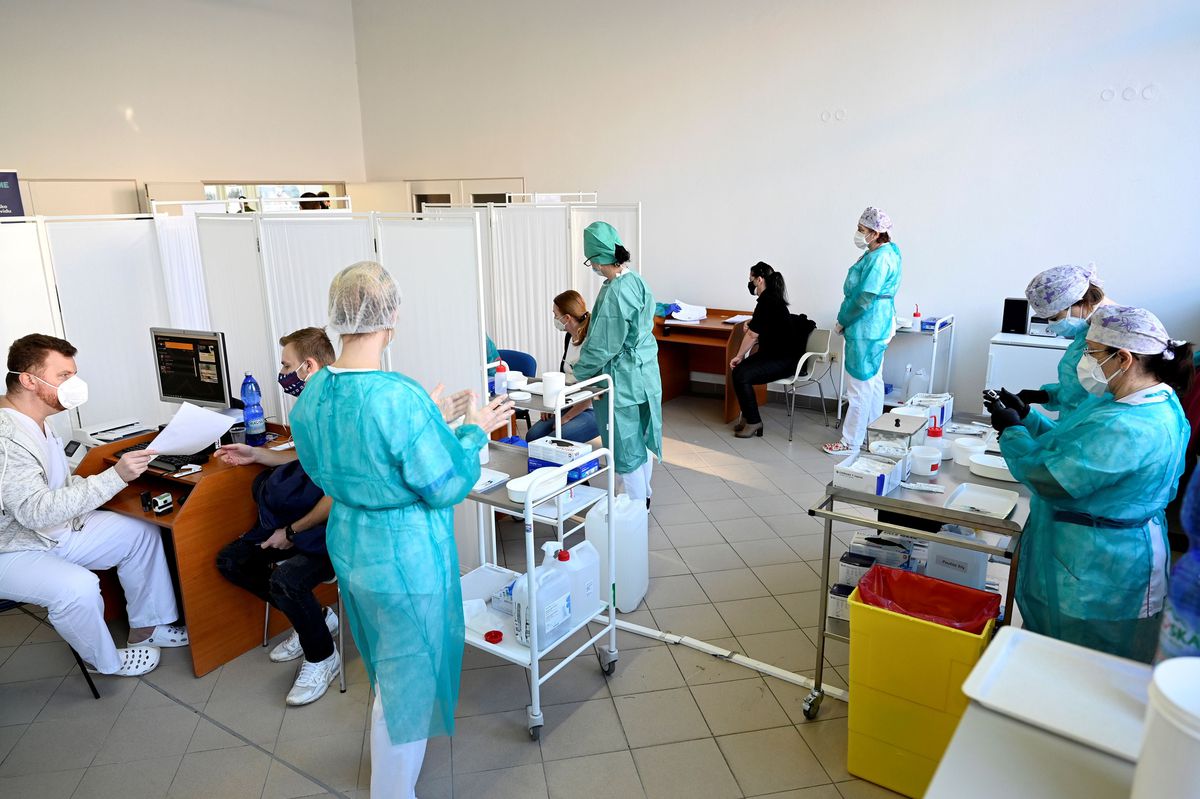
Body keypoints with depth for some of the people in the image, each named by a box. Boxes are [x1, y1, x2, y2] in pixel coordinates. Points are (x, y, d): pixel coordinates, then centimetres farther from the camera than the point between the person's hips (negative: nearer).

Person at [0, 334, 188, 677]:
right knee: (79, 586, -32)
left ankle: (145, 628, 14)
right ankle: (105, 661, -2)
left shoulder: (35, 421, 3)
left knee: (143, 533, 3)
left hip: (55, 530, 10)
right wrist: (115, 477, -39)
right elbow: (36, 511, -36)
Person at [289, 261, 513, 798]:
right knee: (408, 680, 13)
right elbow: (445, 487, -22)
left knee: (386, 665, 32)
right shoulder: (401, 398, -30)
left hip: (347, 548, 9)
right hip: (407, 561, -8)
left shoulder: (311, 395, -5)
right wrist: (474, 431, -6)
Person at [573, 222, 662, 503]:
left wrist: (579, 372, -5)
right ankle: (644, 495, 35)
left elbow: (602, 345, -19)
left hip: (622, 379, -9)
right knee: (641, 438, 20)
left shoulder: (614, 292, -23)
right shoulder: (638, 281, 4)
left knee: (626, 445, 4)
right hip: (646, 373, 9)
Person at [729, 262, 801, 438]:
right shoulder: (771, 298, 12)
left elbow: (752, 334, -16)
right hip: (773, 354, 10)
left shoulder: (768, 301, -18)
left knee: (742, 376, -21)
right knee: (738, 371, -2)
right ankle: (747, 417, 7)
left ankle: (753, 422, -6)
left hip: (784, 360, -10)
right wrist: (752, 323, 8)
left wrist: (739, 356, -5)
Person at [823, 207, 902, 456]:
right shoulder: (881, 253, 11)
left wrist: (842, 321, -11)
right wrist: (846, 319, 14)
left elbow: (864, 299, -23)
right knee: (873, 382, 18)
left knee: (859, 387, -4)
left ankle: (850, 443, 3)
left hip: (865, 330, -11)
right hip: (875, 328, 11)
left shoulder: (879, 259, -20)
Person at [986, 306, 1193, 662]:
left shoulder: (1128, 429, -32)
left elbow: (1051, 479, -27)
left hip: (1099, 576, -10)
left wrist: (1011, 430, -14)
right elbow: (1071, 446, 14)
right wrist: (1025, 415, 5)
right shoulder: (1150, 401, 4)